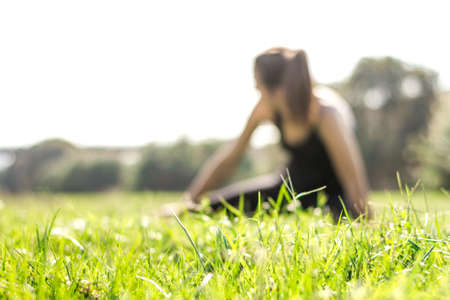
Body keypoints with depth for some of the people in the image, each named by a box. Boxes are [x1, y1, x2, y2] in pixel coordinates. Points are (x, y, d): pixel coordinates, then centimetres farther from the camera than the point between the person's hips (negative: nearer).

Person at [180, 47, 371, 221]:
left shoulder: (325, 112, -32)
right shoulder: (267, 108, -15)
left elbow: (353, 177, -33)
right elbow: (228, 157, -5)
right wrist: (190, 200, -6)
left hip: (334, 190, -4)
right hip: (294, 183, 4)